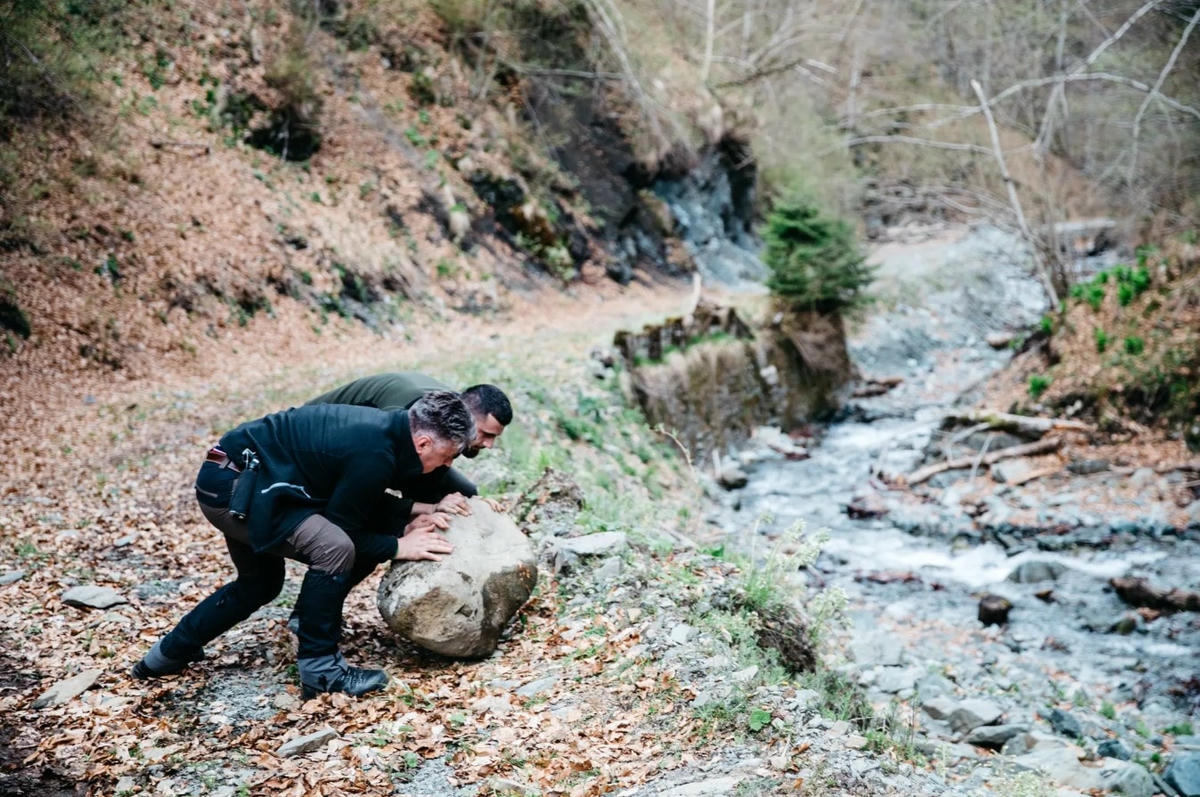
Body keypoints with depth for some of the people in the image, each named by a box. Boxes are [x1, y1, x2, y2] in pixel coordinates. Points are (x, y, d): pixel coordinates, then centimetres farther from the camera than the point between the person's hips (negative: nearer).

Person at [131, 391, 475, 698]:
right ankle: (319, 669, -9)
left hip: (235, 480, 10)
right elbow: (338, 531, -14)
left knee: (260, 584, 26)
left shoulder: (385, 427, 2)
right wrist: (398, 547, -8)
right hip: (233, 489, -10)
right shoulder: (373, 455, -25)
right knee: (334, 548, -23)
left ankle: (168, 654, 40)